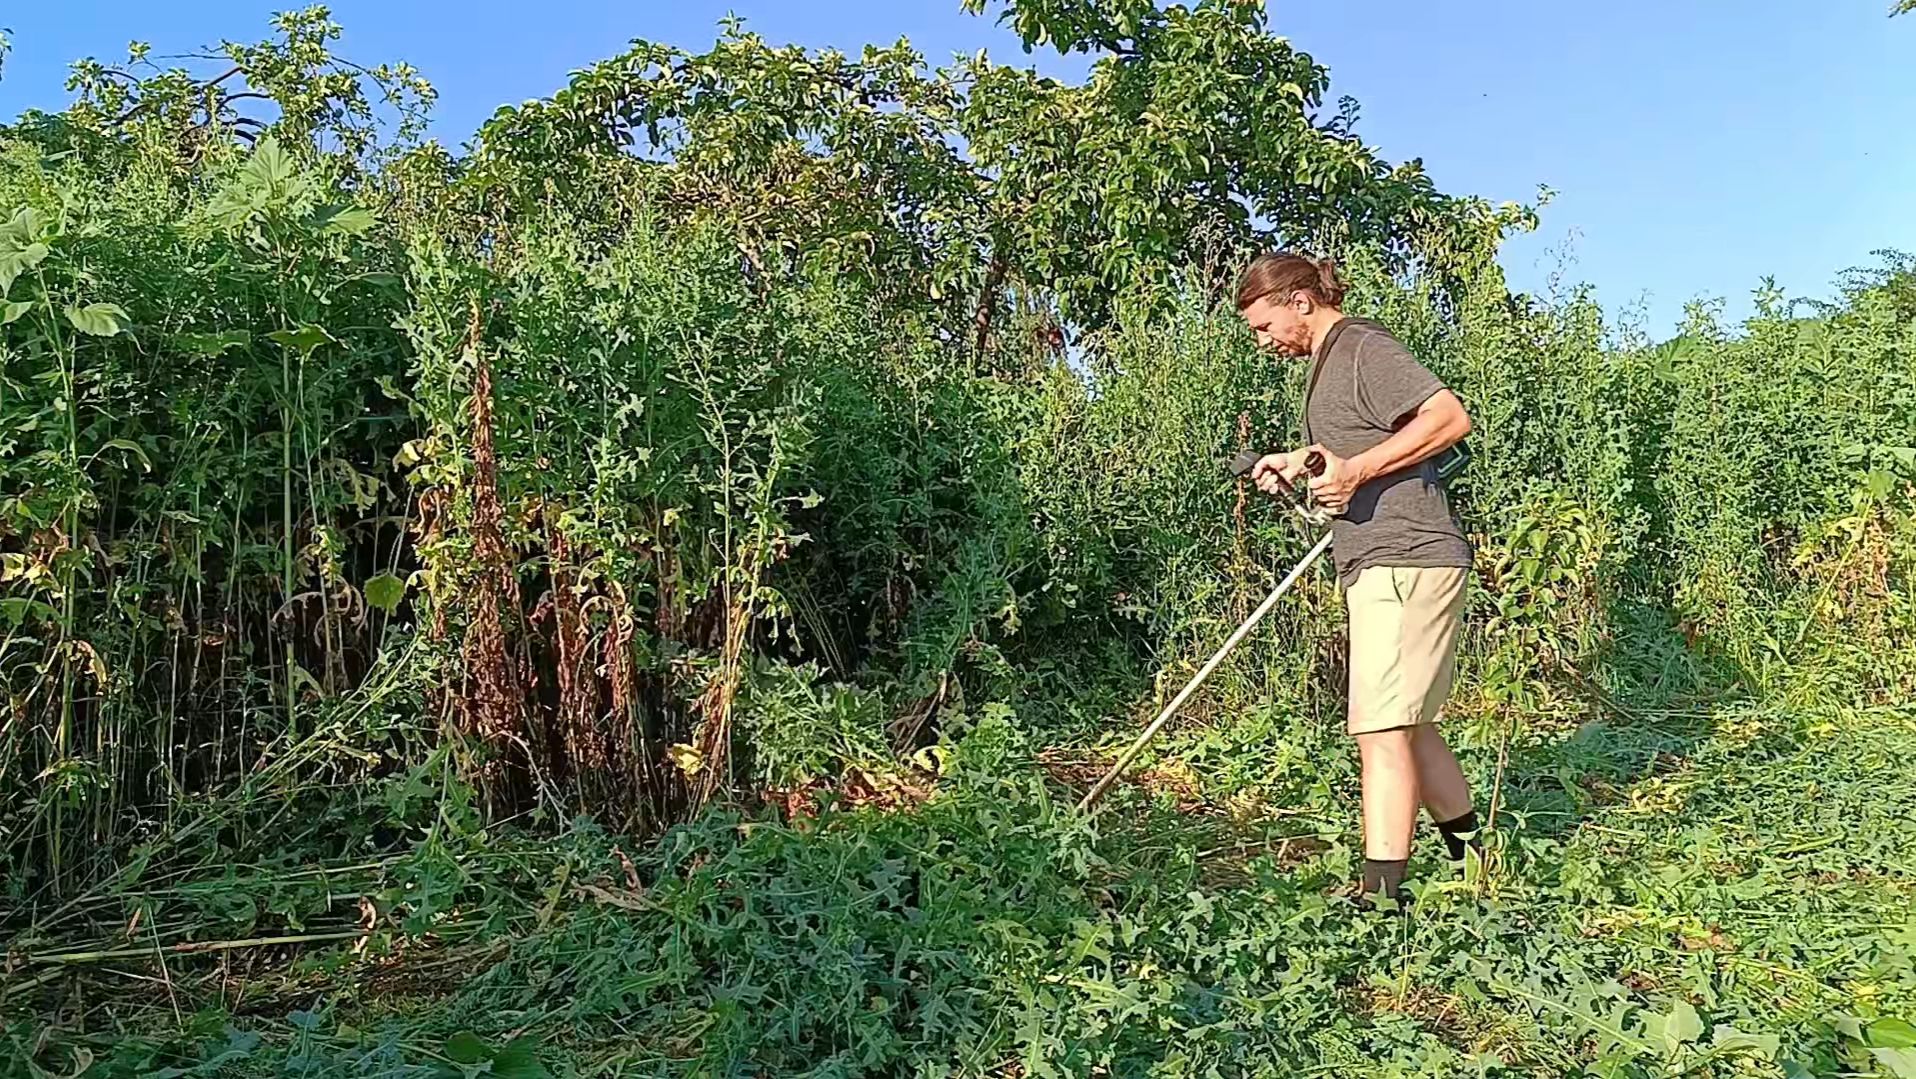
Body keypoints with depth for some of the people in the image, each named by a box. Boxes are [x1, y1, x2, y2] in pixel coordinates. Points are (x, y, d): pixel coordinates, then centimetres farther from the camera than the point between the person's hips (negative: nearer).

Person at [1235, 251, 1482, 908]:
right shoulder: (1329, 360, 21)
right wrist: (1300, 461, 15)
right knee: (1408, 727, 16)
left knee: (1383, 733, -13)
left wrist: (1357, 470, -23)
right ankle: (1474, 857, 30)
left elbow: (1450, 418, -19)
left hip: (1405, 563, -11)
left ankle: (1380, 900, -11)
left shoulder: (1363, 347, -9)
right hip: (1378, 567, 11)